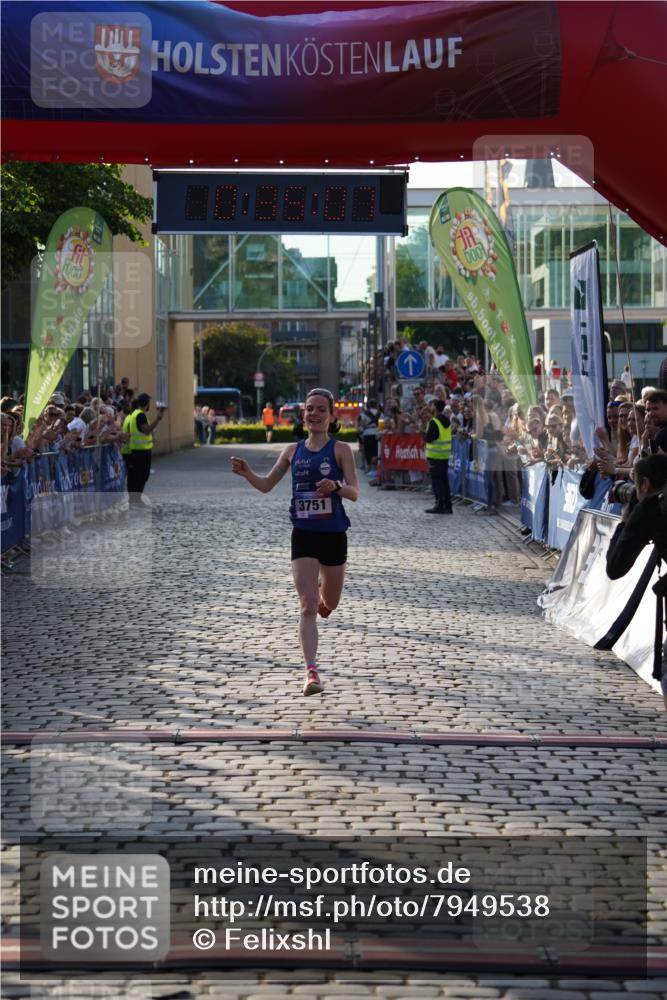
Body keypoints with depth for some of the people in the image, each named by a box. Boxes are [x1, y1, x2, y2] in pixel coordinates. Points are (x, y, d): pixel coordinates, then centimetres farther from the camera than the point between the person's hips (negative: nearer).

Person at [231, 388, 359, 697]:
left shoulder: (340, 449, -2)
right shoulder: (293, 451, 7)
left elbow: (355, 493, -9)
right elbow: (266, 485, 15)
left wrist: (336, 486, -30)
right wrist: (246, 473, -4)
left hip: (333, 535, -1)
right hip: (303, 535, 1)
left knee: (329, 604, 16)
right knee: (308, 606, -11)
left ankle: (321, 590, 53)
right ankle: (311, 671, -14)